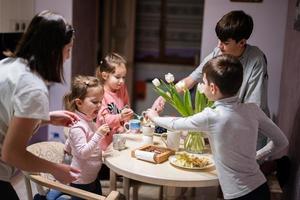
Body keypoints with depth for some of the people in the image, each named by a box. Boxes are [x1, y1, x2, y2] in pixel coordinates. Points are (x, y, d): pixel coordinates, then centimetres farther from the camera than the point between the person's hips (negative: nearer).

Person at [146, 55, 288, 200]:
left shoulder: (211, 117, -19)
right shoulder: (252, 110, -6)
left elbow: (176, 124, 0)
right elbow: (281, 142, 4)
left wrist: (155, 117, 18)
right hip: (262, 188, 6)